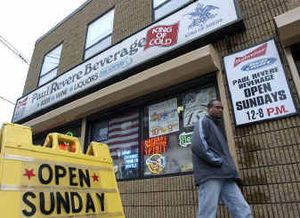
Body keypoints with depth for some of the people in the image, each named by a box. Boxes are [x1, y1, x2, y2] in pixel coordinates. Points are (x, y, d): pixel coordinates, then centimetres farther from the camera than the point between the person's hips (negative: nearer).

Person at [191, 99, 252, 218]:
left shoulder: (218, 126, 31)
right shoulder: (203, 122, 5)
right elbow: (197, 145, -14)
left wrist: (229, 166, 12)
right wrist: (218, 161, -13)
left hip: (226, 176, 8)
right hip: (210, 174, -8)